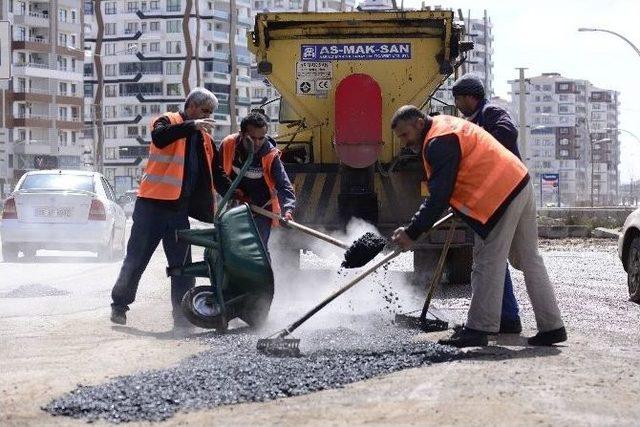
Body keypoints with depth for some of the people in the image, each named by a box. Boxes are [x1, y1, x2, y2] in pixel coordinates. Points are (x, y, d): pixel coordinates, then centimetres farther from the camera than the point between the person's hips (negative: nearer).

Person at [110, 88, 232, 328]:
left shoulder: (204, 140, 16)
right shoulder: (169, 121, -2)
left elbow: (217, 175, 18)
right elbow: (159, 137, -26)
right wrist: (192, 126, -31)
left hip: (180, 210, 6)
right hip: (152, 206, -6)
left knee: (182, 264, 5)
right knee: (136, 259, 1)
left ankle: (182, 316, 8)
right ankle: (119, 306, 12)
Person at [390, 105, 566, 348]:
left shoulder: (439, 143, -15)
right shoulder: (446, 126, 18)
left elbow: (439, 196, -20)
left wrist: (412, 233, -18)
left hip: (500, 197, -10)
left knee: (487, 264, -5)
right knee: (529, 260, 12)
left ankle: (478, 328, -1)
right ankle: (551, 327, 15)